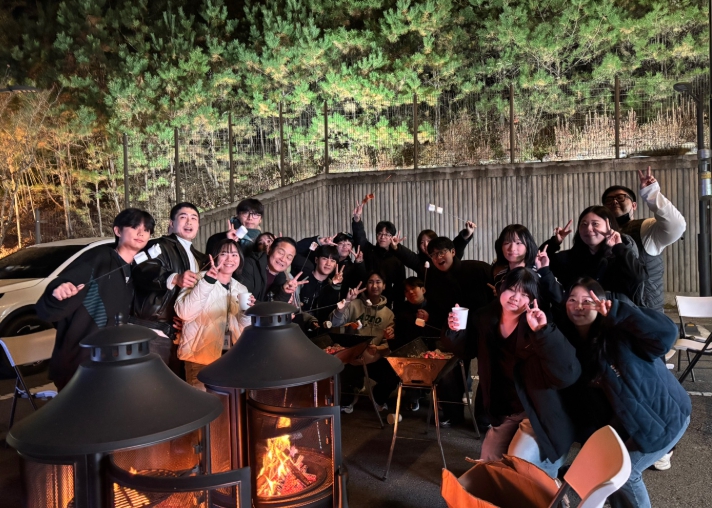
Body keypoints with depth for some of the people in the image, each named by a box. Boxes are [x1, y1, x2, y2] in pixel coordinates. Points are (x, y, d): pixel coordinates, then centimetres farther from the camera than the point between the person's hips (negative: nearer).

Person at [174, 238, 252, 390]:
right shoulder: (200, 279, -5)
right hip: (200, 356, -5)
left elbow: (244, 330, 11)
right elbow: (184, 312, -22)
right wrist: (207, 281, -28)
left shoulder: (241, 289, 11)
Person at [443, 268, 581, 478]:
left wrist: (543, 331, -45)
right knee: (487, 464, 19)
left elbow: (568, 374, -36)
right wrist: (455, 331, -15)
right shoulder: (485, 319, -9)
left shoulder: (538, 327, -24)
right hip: (505, 411, 6)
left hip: (540, 413, -6)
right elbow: (466, 350, 7)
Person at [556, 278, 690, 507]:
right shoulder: (569, 340, -7)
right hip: (626, 418, 7)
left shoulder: (619, 332, -26)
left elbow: (666, 334, -40)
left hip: (663, 414, -7)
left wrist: (617, 312, -47)